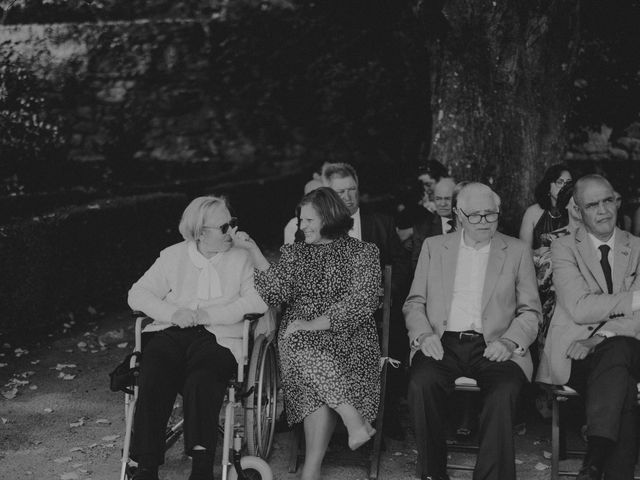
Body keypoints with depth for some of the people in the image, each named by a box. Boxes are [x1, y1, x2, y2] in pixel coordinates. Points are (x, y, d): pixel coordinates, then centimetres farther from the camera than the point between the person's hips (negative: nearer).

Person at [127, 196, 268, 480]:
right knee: (151, 382, -27)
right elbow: (137, 294, 9)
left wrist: (209, 314, -13)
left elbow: (258, 301, -6)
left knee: (201, 384, -33)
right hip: (170, 332, 2)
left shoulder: (242, 258, 10)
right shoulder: (172, 256, 16)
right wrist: (174, 313, -9)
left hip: (218, 337, -2)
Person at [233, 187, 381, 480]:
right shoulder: (294, 253, 19)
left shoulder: (363, 253, 7)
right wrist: (254, 251, -5)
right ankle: (354, 422, -31)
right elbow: (276, 293, 3)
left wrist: (315, 324, -14)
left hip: (348, 334, -2)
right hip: (300, 336, 2)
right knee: (313, 357, -34)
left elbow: (362, 303, -6)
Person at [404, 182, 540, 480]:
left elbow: (530, 311, 10)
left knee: (503, 393, -33)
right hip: (442, 343, 1)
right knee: (421, 384, -31)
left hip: (492, 347, -1)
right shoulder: (433, 246, 16)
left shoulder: (517, 251, 13)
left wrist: (509, 342, -9)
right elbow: (414, 302, 15)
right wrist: (424, 334, -6)